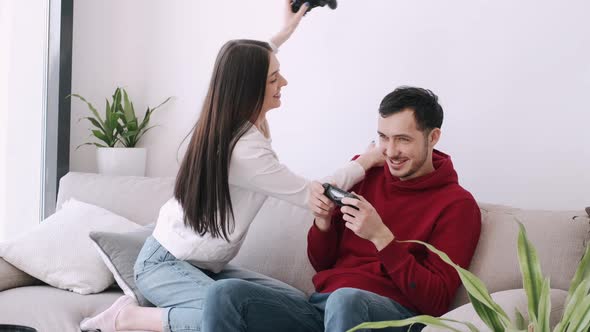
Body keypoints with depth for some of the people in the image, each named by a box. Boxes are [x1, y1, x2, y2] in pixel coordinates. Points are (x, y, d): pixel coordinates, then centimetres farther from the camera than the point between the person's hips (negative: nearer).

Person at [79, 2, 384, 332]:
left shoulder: (230, 119, 0)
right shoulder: (245, 151, -26)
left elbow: (246, 67, 25)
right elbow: (310, 195, -16)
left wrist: (287, 30, 33)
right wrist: (367, 160, -4)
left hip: (205, 266, 9)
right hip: (164, 263, -9)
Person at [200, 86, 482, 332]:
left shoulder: (456, 204, 1)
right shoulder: (363, 173, 13)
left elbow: (436, 302, -6)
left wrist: (381, 236, -15)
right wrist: (323, 220, -4)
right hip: (322, 303, 5)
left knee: (345, 299, -40)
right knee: (225, 294, -19)